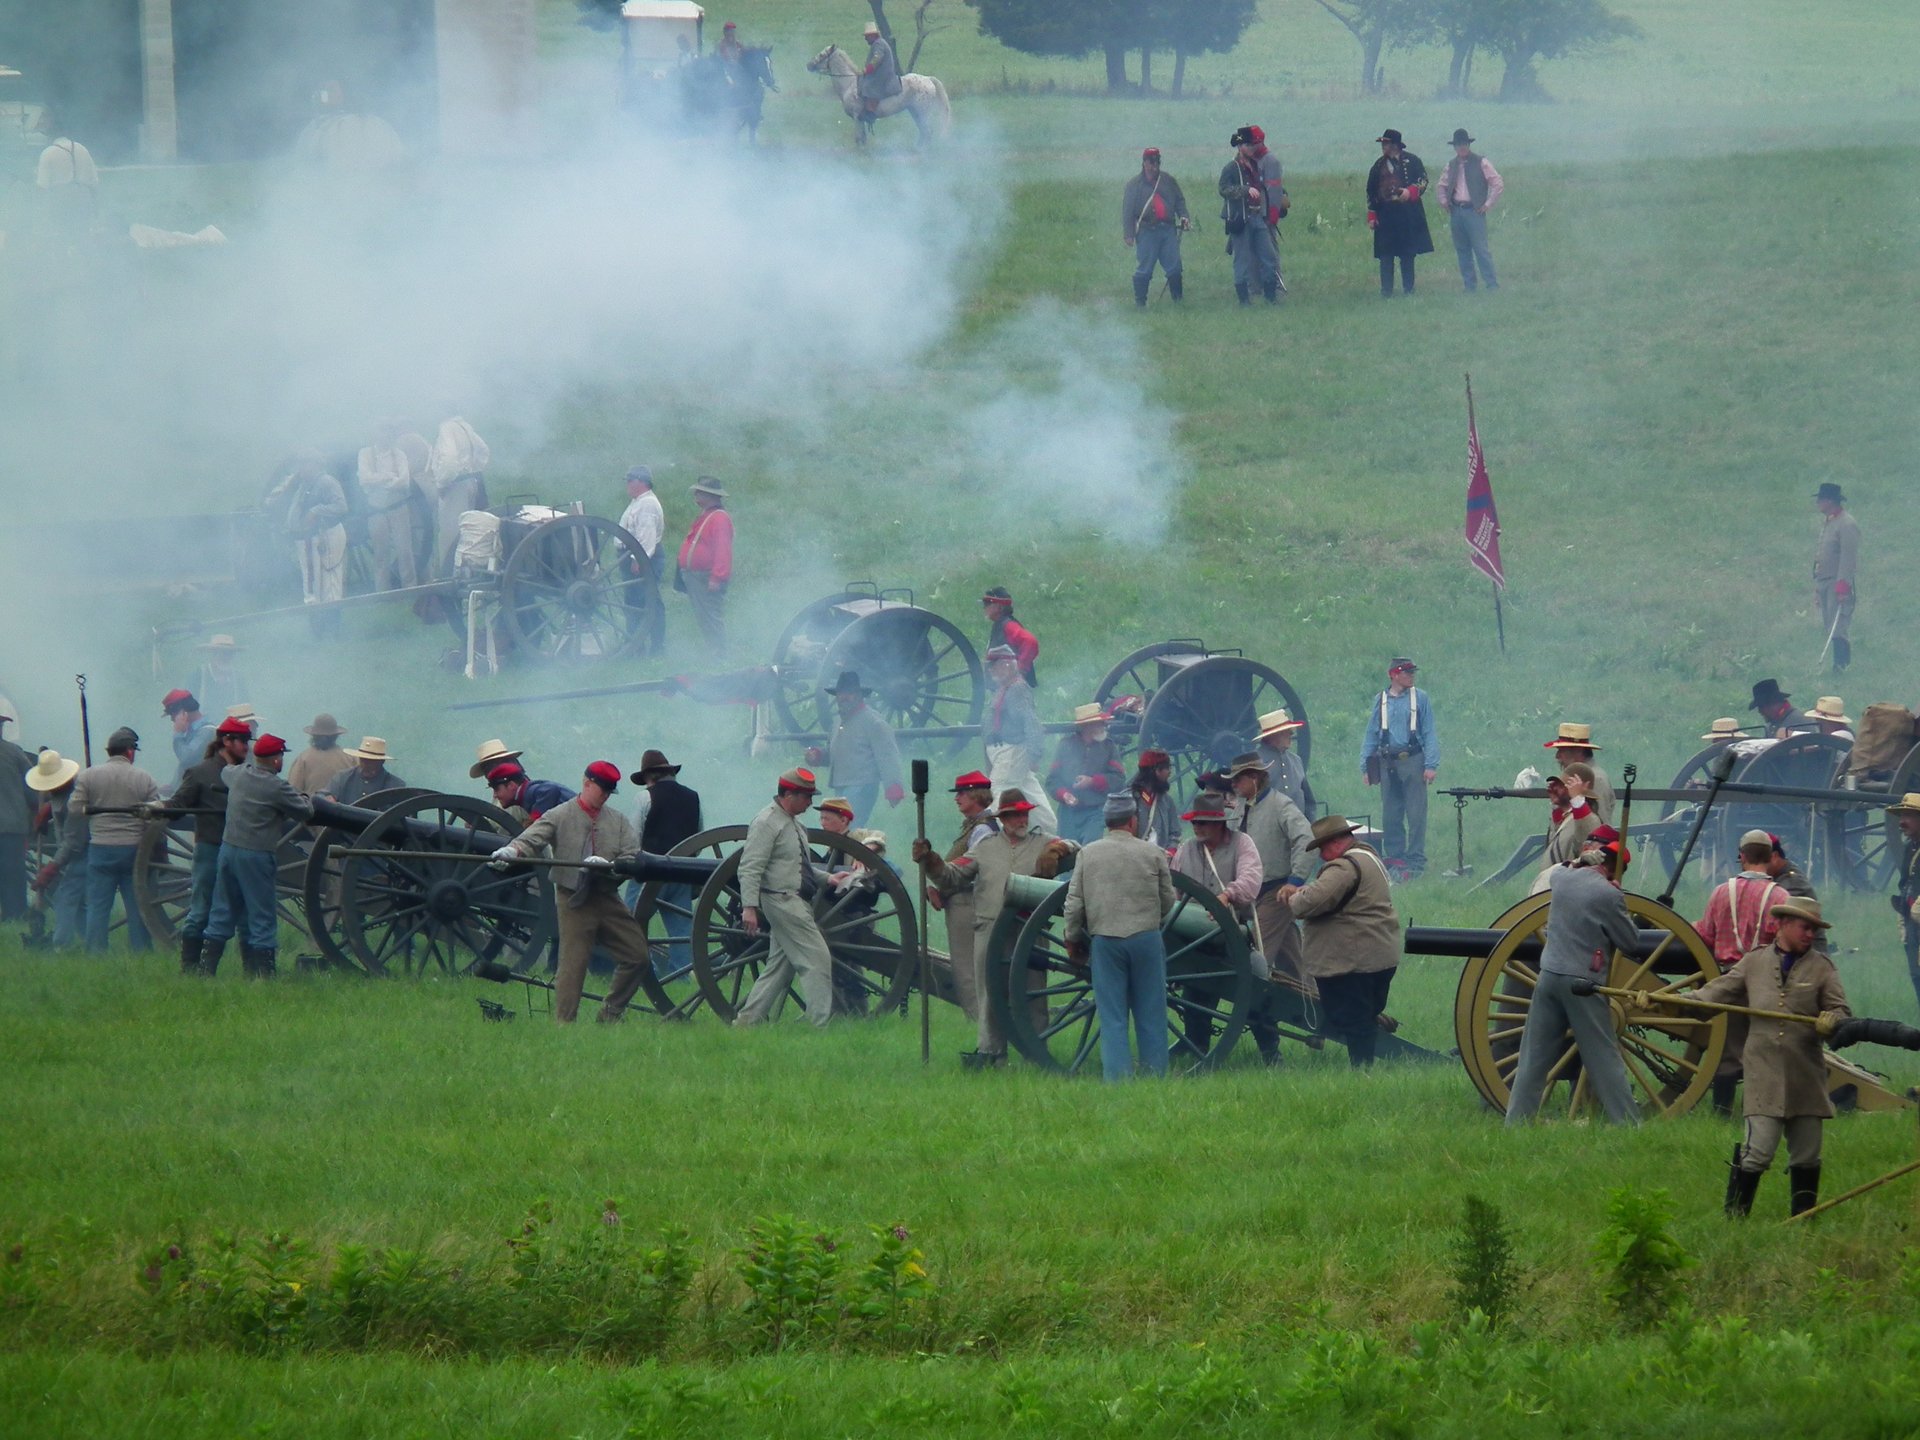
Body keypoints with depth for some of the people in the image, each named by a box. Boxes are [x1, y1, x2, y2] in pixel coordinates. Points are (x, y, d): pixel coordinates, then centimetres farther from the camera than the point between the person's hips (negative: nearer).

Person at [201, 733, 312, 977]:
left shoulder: (238, 774, 5)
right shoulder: (276, 787, -15)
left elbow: (224, 773, 30)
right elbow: (306, 811, -6)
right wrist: (307, 799, 18)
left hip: (229, 849, 6)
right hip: (257, 857, -6)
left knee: (222, 914, 12)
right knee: (262, 918, 1)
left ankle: (205, 969, 11)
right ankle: (263, 973, 1)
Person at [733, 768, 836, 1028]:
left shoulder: (795, 825, 18)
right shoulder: (767, 823, -12)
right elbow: (750, 868, -19)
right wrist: (749, 906, -26)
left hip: (796, 903, 10)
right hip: (782, 900, -10)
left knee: (779, 967, 11)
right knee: (817, 959, -12)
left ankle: (746, 1021, 13)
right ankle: (822, 1024, -13)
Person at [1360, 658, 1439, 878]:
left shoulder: (1420, 698, 3)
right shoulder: (1380, 701, 10)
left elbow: (1430, 733, 1)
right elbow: (1371, 735, 13)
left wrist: (1431, 765, -8)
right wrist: (1366, 767, 8)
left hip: (1413, 761, -3)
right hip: (1388, 764, 3)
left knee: (1416, 814, -4)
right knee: (1390, 816, 5)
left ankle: (1416, 862, 0)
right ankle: (1395, 858, 13)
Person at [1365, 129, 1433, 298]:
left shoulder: (1411, 161, 4)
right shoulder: (1379, 166, 11)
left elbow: (1423, 181, 3)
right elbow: (1371, 193, 13)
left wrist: (1410, 192, -16)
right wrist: (1371, 217, 6)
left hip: (1408, 213, -2)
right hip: (1386, 214, 2)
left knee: (1408, 254, 4)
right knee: (1386, 255, -4)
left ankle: (1409, 290, 12)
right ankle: (1386, 292, -3)